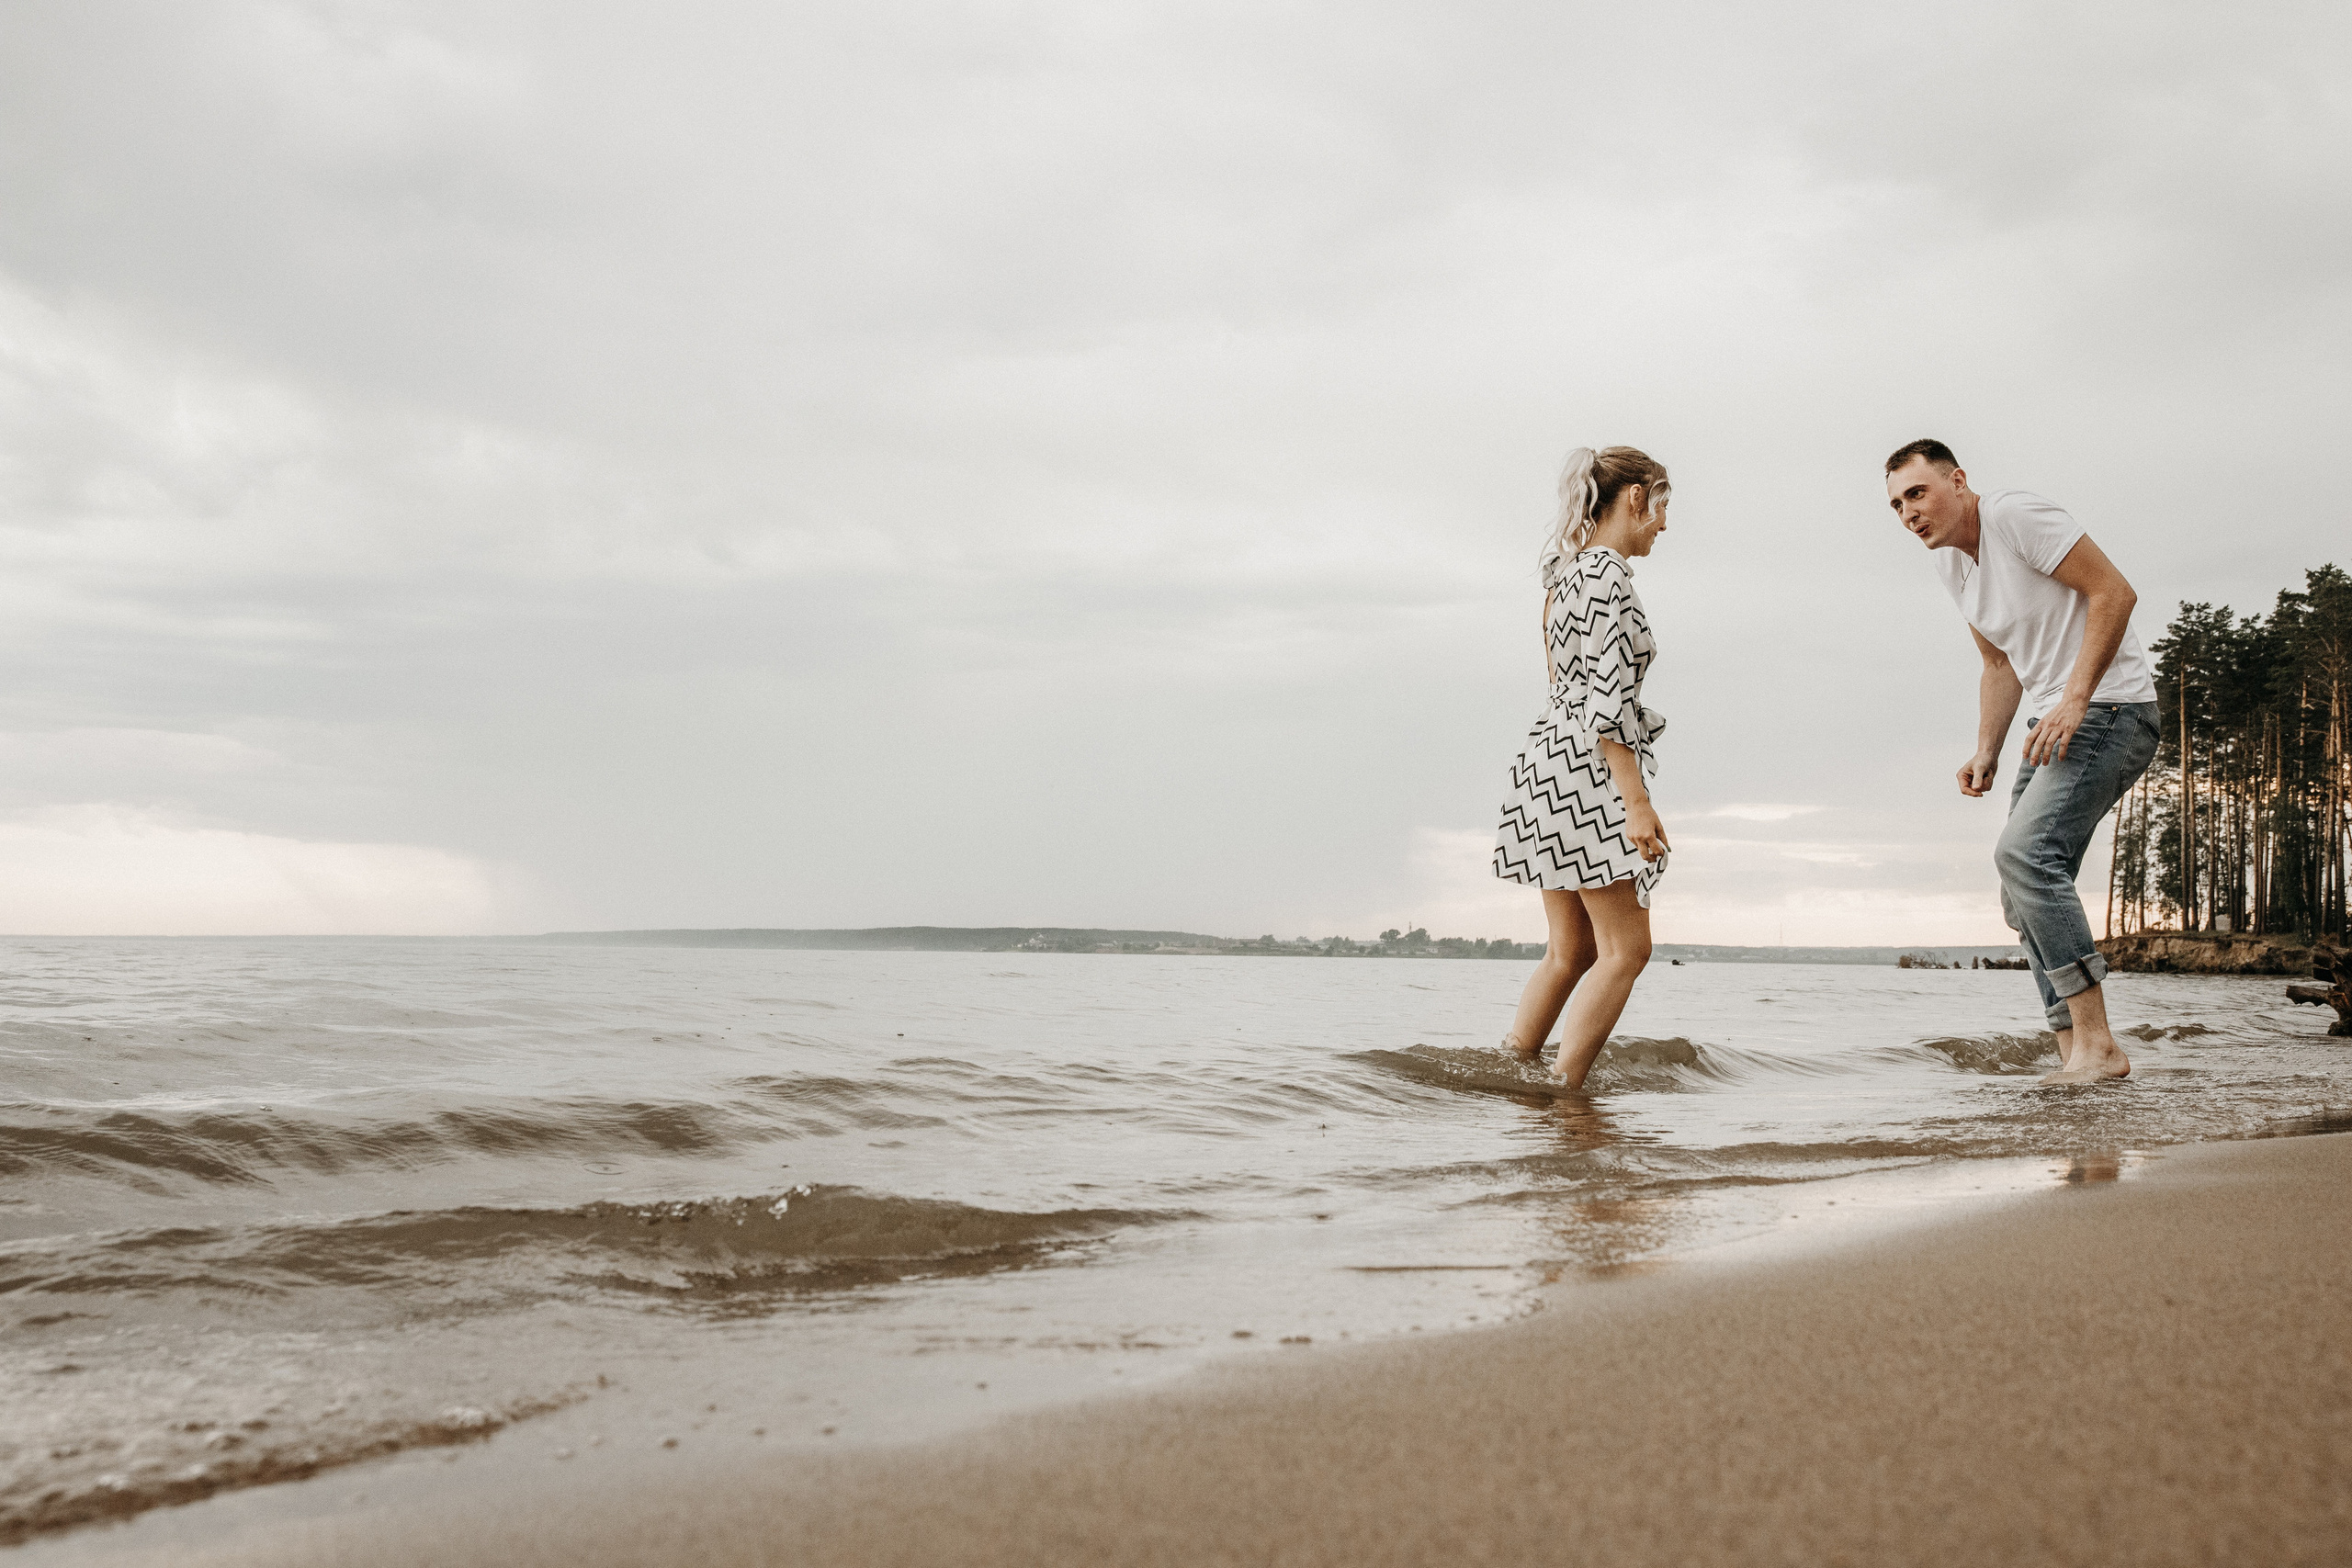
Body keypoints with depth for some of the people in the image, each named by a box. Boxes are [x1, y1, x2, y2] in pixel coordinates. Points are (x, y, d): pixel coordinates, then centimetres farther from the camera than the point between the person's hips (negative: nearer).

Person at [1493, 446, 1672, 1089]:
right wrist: (1637, 800, -21)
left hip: (1552, 756, 10)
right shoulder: (1607, 573, -12)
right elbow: (1607, 695, -19)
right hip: (1587, 768, -10)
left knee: (1572, 950, 13)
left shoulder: (1568, 568, 18)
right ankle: (1561, 1094, -6)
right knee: (1626, 948, -5)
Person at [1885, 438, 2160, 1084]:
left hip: (2110, 710, -10)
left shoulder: (2014, 513, -14)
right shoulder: (1948, 558, 12)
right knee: (2026, 895, 5)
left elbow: (2115, 592, -19)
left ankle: (2097, 1044, -24)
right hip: (2053, 724, 10)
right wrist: (1985, 754, 10)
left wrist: (2075, 700, -24)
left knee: (2024, 852, -26)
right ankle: (2077, 1057, 9)